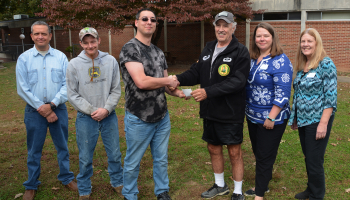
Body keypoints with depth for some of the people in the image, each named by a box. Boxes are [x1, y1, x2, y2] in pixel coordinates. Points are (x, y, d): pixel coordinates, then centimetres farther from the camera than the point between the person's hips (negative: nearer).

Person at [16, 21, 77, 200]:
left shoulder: (61, 57, 0)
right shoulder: (24, 58, -1)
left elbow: (67, 84, -5)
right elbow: (22, 89, -5)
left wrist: (52, 105, -14)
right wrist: (41, 108, -11)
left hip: (58, 109, 1)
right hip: (34, 111, 0)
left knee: (62, 146, 12)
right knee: (34, 149, 10)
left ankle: (66, 177, 29)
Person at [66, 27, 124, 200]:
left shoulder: (111, 61, -1)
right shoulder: (74, 64, -4)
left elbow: (116, 90, 1)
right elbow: (72, 95, -3)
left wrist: (106, 109, -12)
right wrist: (92, 111, -11)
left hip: (109, 116, 2)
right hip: (85, 118, -1)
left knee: (114, 154, 14)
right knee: (85, 158, 9)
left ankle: (117, 182, 36)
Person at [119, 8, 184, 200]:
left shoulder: (159, 52, 10)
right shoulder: (130, 48, -12)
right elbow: (141, 82, -24)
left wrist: (177, 92, -8)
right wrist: (168, 81, -10)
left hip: (163, 117, 6)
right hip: (138, 119, -6)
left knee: (161, 159, 17)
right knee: (133, 162, 10)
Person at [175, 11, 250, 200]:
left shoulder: (240, 52, -12)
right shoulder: (208, 48, 9)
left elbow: (237, 81, -23)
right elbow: (196, 72, 6)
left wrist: (208, 92, -29)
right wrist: (178, 79, -14)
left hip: (230, 113, -6)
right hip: (210, 111, 6)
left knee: (234, 152, 5)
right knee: (213, 148, 17)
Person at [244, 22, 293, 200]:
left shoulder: (280, 62, -16)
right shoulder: (252, 59, 6)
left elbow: (282, 93, -21)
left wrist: (271, 118, -21)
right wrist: (247, 109, 12)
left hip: (271, 119, -7)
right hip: (253, 116, 7)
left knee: (265, 157, 5)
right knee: (258, 153, 19)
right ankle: (262, 185, 37)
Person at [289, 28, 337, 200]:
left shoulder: (326, 64, -12)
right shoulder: (301, 66, 9)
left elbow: (330, 96, -16)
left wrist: (323, 123, -20)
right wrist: (295, 118, 15)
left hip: (317, 120, -7)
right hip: (303, 120, 7)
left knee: (315, 161, 2)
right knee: (308, 158, 17)